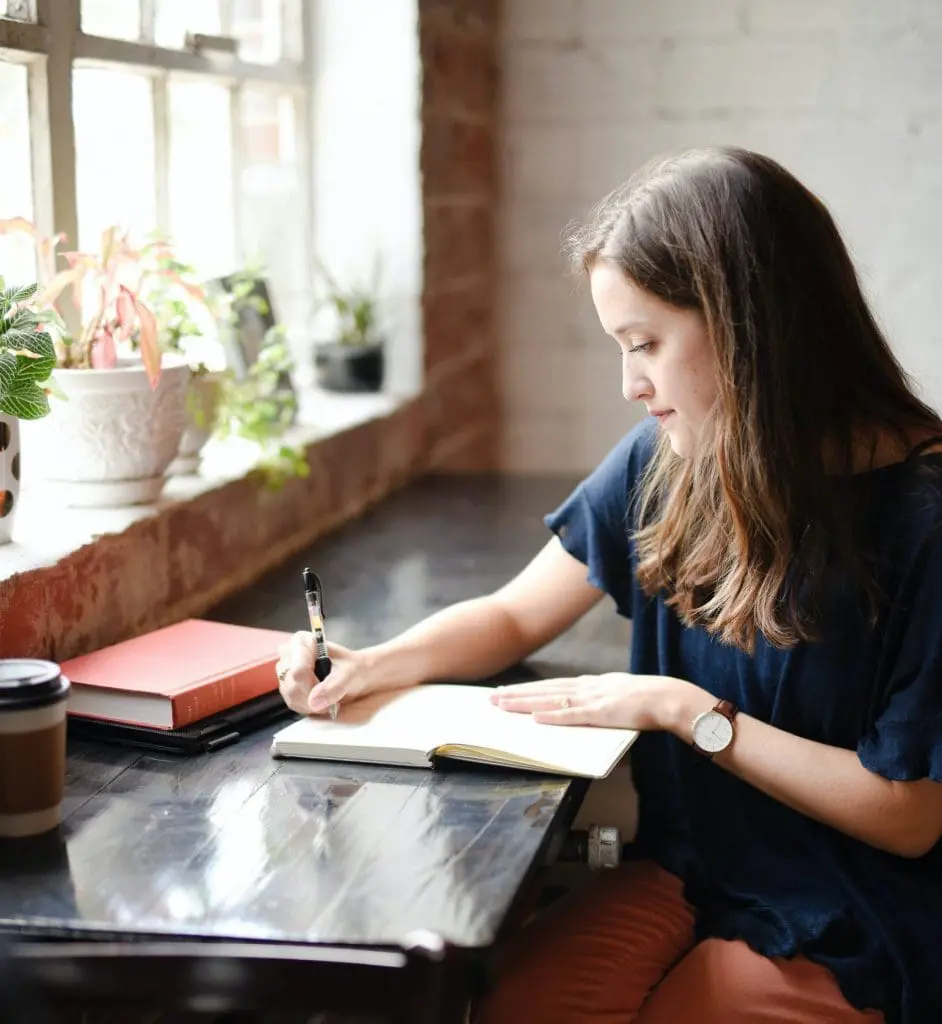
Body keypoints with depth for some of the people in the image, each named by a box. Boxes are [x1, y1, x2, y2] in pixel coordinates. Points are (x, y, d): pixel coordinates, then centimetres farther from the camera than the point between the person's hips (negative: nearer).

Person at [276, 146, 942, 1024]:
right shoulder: (662, 463, -1)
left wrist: (687, 711, -17)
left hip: (845, 938, -4)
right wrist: (370, 666, -8)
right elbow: (514, 615, 10)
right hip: (682, 874, 5)